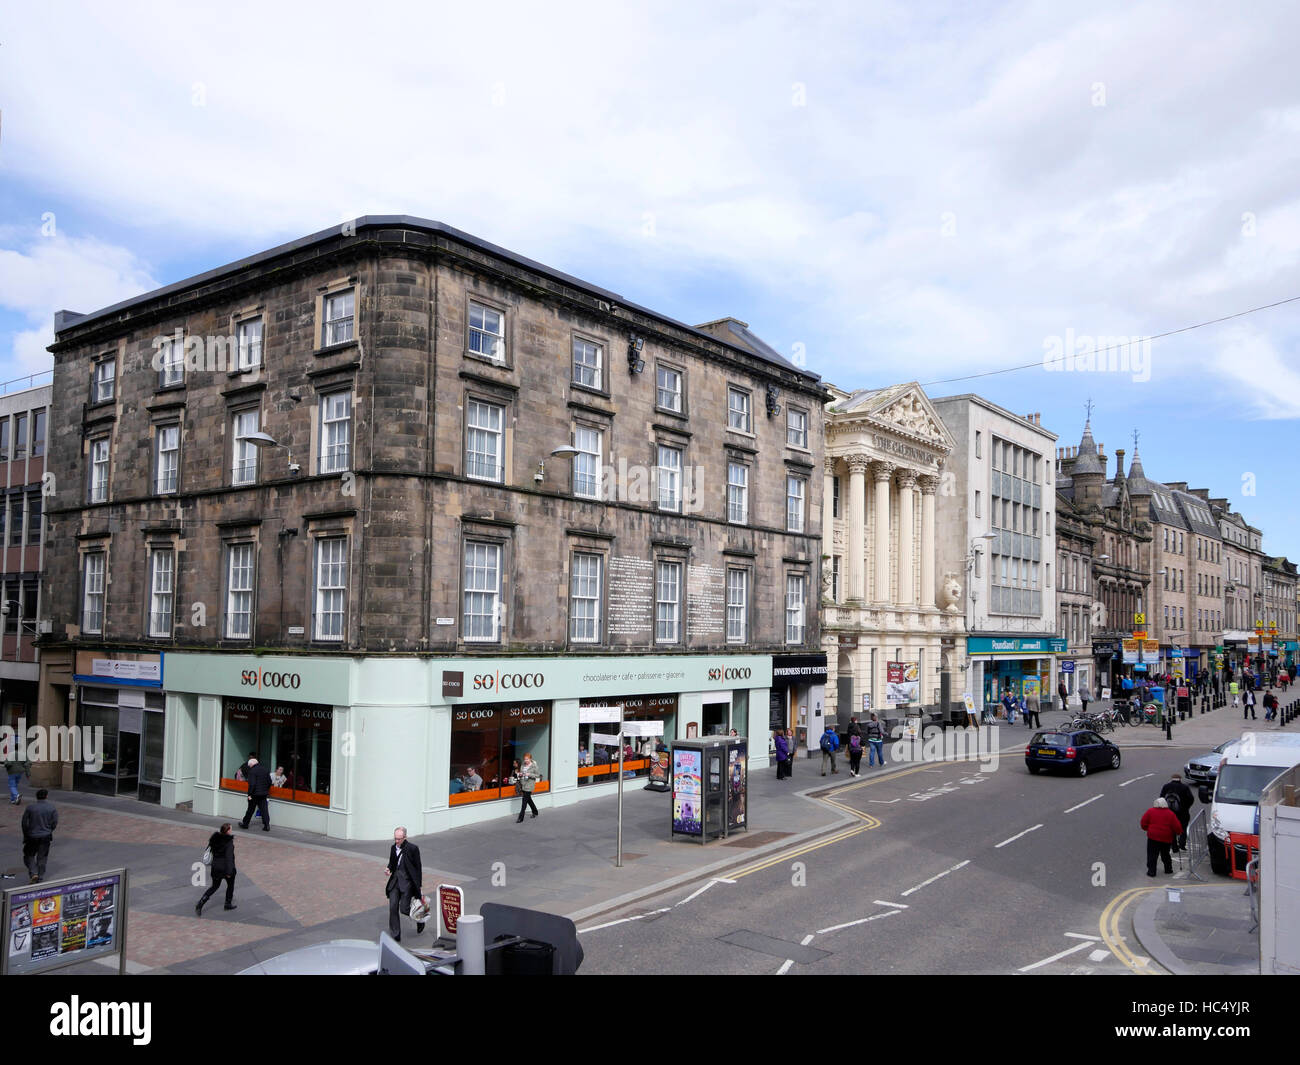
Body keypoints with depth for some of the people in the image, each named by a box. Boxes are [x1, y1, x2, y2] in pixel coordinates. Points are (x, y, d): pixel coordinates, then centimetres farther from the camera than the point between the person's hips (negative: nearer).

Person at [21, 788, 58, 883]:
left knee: (29, 856, 15)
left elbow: (24, 823, -4)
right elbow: (55, 823, -4)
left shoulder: (30, 808, -6)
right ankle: (40, 878, 15)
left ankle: (34, 873, -3)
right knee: (42, 858, 12)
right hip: (45, 837, 1)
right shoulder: (52, 808, -5)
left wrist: (26, 835, 11)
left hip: (32, 836, -1)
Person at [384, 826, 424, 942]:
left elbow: (418, 868, -5)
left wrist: (418, 887, -6)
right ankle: (395, 936, 10)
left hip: (407, 882, -5)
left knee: (404, 908, -7)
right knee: (393, 908, 0)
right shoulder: (393, 848, 7)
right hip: (395, 881, 6)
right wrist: (388, 869, -3)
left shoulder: (412, 849, -10)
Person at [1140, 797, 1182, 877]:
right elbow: (1177, 827, -3)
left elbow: (1143, 822, 1)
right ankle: (1168, 869, 30)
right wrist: (1178, 832, 17)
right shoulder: (1170, 813, -2)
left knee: (1152, 855, 2)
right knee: (1165, 854, 23)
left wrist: (1146, 828, 18)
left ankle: (1151, 871, -2)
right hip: (1166, 838, 2)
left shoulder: (1150, 811, -3)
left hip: (1153, 837, -2)